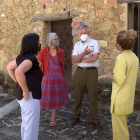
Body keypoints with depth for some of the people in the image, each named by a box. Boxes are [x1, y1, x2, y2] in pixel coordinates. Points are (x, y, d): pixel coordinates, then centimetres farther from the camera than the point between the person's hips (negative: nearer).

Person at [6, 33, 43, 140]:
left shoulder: (22, 56, 6)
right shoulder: (31, 58, -21)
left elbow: (9, 67, 21)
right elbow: (19, 72, -39)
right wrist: (26, 91, -27)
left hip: (21, 95, 10)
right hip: (30, 97, -10)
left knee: (25, 124, 23)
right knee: (31, 127, 2)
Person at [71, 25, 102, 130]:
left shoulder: (94, 42, -2)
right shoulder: (77, 44, 9)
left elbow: (94, 58, -15)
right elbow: (73, 60, -2)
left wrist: (80, 59, -5)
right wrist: (84, 53, -16)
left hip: (92, 71, -3)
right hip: (80, 71, 3)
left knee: (93, 97, 4)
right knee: (78, 96, 12)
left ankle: (95, 120, 15)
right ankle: (76, 116, 28)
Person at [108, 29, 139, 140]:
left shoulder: (121, 58, -21)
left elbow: (120, 80, -26)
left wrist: (111, 76, -7)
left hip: (120, 97, -9)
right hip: (129, 96, 9)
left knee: (119, 124, 6)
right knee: (123, 123, 24)